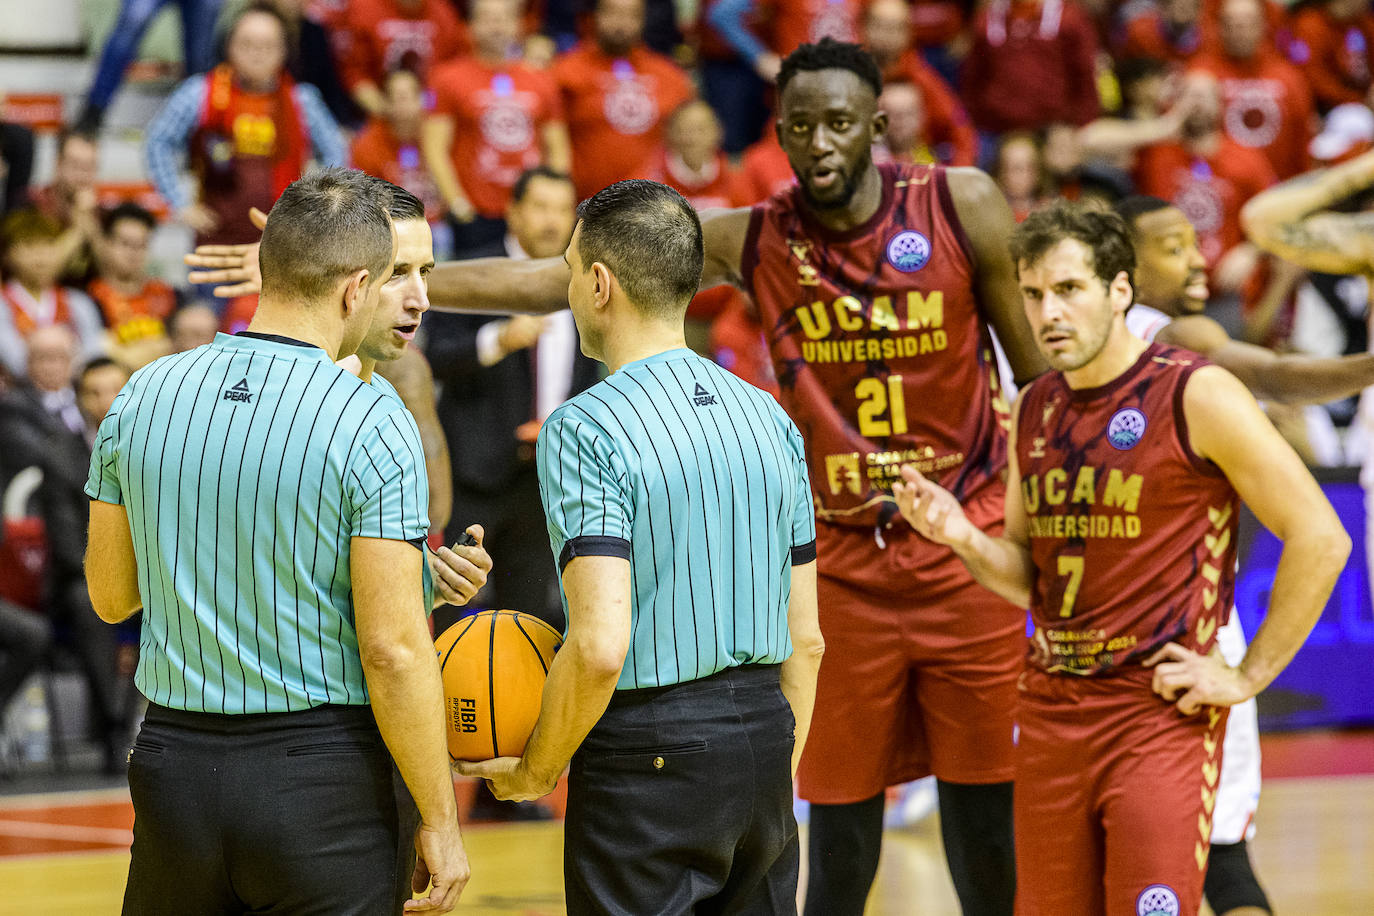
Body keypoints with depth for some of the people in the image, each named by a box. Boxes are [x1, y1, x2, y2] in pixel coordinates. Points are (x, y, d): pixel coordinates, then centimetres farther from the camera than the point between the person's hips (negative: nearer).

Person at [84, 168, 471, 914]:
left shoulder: (142, 397, 2)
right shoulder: (372, 424, -13)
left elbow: (110, 596, 12)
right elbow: (392, 648, -15)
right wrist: (439, 822, -7)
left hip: (172, 766, 5)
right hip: (322, 770, -5)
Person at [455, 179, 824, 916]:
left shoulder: (585, 429, -13)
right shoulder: (771, 419, 9)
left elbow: (600, 646, -21)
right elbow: (806, 638, 12)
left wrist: (535, 772, -7)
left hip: (645, 751, -7)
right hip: (764, 733, 7)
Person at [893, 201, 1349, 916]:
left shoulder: (1196, 396, -10)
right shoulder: (1035, 409, 10)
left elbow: (1319, 539, -10)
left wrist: (1250, 676, -9)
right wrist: (963, 537, -2)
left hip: (1163, 710, -6)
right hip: (1051, 710, 6)